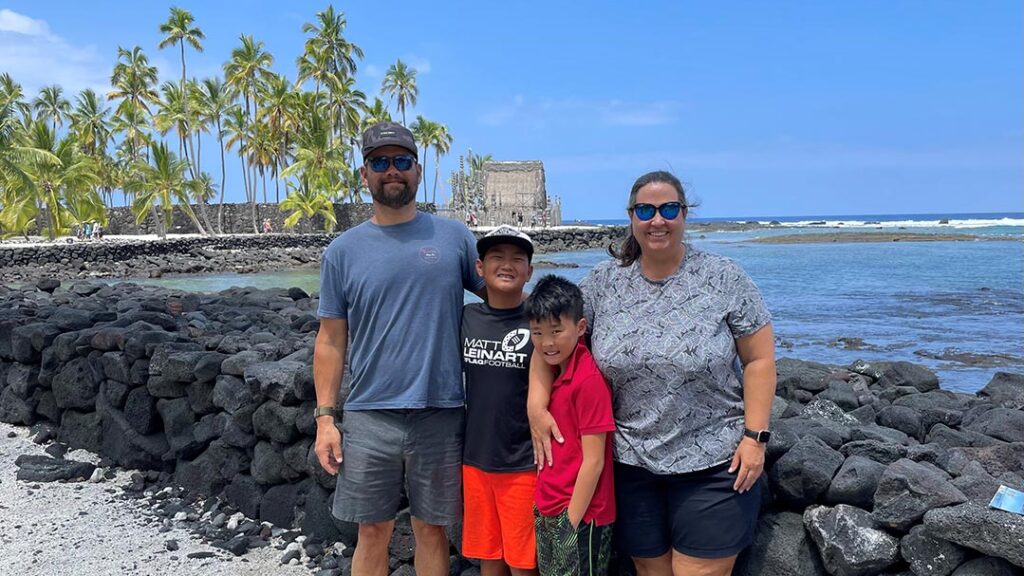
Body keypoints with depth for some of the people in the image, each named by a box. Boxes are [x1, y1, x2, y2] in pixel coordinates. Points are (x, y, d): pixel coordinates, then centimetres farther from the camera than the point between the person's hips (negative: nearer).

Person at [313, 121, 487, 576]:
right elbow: (330, 341, 6)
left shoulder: (454, 237, 3)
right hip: (369, 417, 0)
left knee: (432, 530, 13)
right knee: (373, 533, 11)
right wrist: (325, 417, 0)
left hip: (440, 414, 0)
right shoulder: (342, 251, 4)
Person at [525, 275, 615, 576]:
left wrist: (572, 522, -15)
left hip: (579, 515, -8)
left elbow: (593, 461, -18)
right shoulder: (554, 370, 3)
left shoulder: (589, 379, -19)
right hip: (549, 510, 8)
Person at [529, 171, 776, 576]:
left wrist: (754, 436, -10)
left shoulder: (724, 279, -6)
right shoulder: (603, 281, 1)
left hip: (714, 463, -3)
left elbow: (759, 359, -4)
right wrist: (537, 405, -6)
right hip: (633, 465, 3)